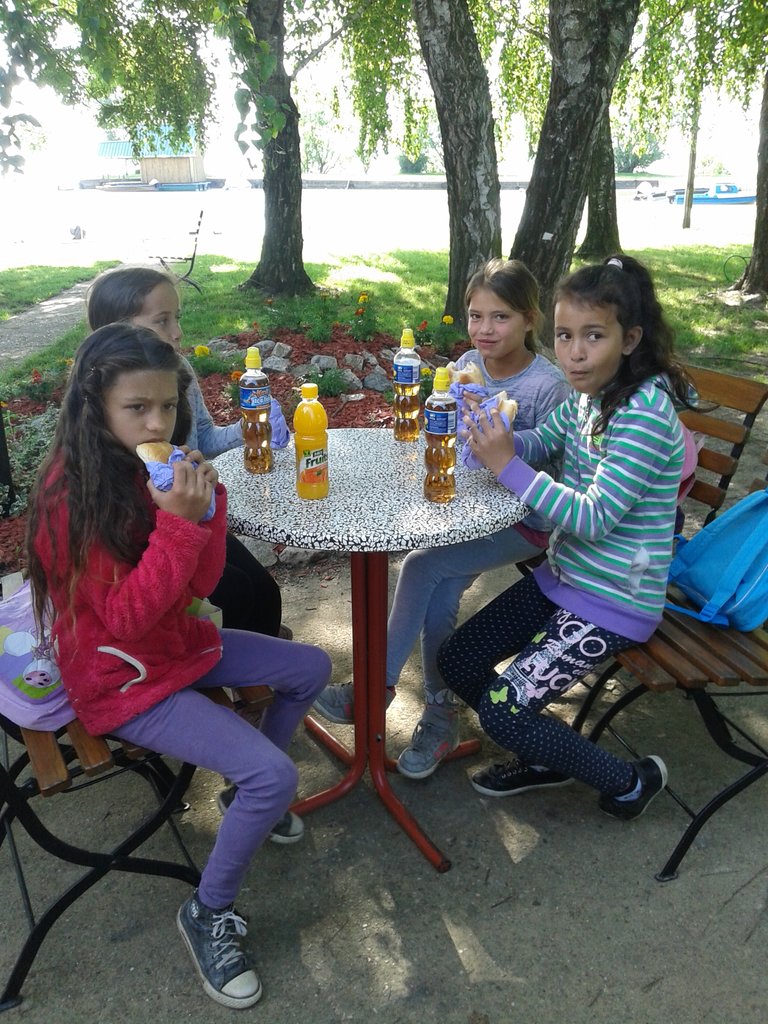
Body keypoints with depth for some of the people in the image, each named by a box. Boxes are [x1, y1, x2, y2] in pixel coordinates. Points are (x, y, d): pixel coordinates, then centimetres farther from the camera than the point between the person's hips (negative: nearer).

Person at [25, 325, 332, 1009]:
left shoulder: (155, 470, -4)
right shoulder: (72, 497, -25)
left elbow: (201, 583, -3)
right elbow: (125, 618, -26)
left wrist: (204, 502, -18)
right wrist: (177, 521, -32)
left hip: (178, 641, 8)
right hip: (122, 679, -8)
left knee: (312, 669, 12)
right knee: (275, 775, -16)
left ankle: (252, 793, 32)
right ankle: (208, 914, 10)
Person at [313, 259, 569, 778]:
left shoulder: (547, 385, -16)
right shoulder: (467, 366, 2)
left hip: (524, 523, -5)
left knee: (421, 566, -21)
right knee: (441, 594, -19)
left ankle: (377, 688, -5)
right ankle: (442, 715, -1)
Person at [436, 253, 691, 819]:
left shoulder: (646, 415, -25)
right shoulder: (585, 394, -1)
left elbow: (593, 518, -27)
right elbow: (540, 442, 11)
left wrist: (507, 465, -28)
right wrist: (492, 434, -11)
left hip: (612, 602, -8)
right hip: (562, 576, 8)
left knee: (502, 709, -12)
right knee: (457, 662, 8)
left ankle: (632, 780, 12)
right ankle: (546, 757, 28)